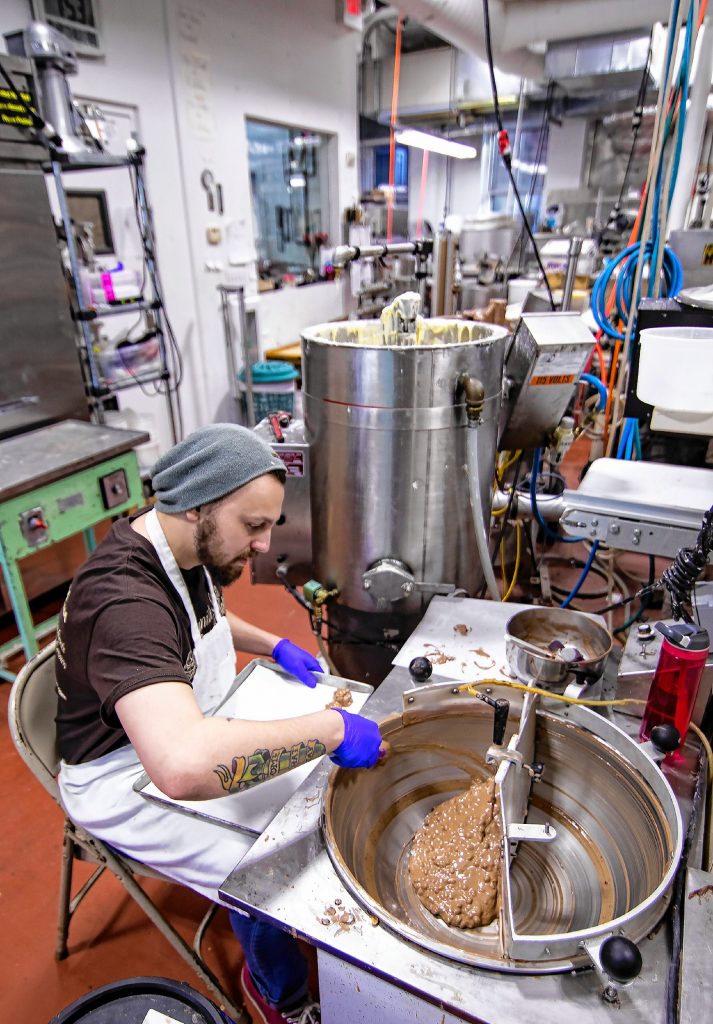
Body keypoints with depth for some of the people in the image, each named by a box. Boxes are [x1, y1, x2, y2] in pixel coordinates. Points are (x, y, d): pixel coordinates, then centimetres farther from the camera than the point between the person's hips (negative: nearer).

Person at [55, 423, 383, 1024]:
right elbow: (183, 766, -53)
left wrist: (275, 646, 0)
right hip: (126, 781, -8)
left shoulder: (187, 548, -7)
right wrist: (330, 728, -42)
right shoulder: (125, 601, -38)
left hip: (192, 729, 8)